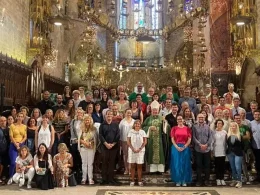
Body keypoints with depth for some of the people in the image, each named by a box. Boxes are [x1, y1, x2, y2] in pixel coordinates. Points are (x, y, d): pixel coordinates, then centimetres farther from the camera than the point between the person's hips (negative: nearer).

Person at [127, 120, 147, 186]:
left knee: (139, 166, 3)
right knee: (132, 165, 4)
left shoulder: (142, 132, 4)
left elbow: (145, 141, -1)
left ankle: (140, 181, 8)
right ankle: (132, 180, 9)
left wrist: (140, 148, -12)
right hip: (132, 150, 0)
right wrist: (133, 149, -11)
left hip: (140, 151, 0)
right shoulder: (131, 131, 5)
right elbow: (128, 141, 1)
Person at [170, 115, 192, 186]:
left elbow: (189, 139, 0)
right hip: (176, 148, 0)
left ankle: (184, 181, 12)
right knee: (177, 164, 1)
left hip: (185, 148, 0)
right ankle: (178, 181, 10)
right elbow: (172, 139, 0)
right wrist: (177, 147, -13)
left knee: (185, 164, 3)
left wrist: (184, 147, -12)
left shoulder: (187, 128, 4)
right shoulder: (174, 128, 5)